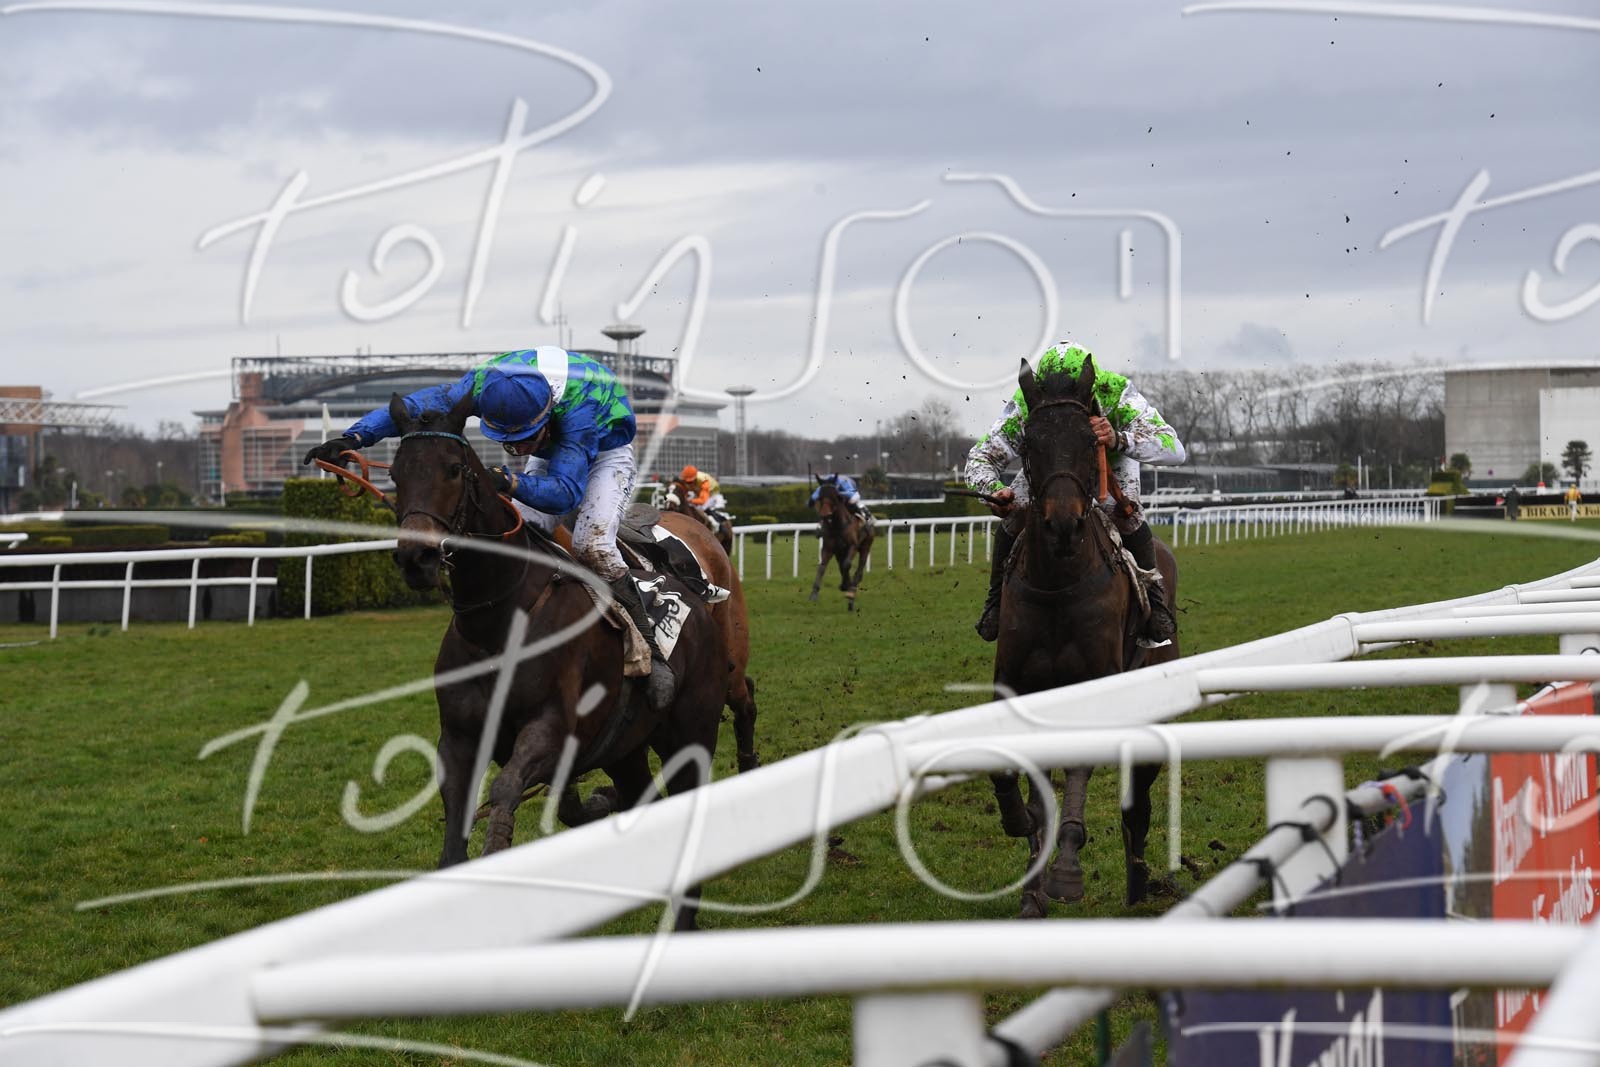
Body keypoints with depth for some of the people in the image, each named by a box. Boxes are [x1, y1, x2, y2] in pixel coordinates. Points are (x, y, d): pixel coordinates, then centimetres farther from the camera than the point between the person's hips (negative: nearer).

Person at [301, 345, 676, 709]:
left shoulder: (578, 405, -44)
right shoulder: (487, 382, -28)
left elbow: (564, 491, -49)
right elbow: (419, 405, -26)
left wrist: (509, 482, -66)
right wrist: (354, 437, -39)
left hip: (607, 453, -6)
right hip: (550, 456, 6)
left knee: (592, 544, -27)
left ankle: (651, 652, -20)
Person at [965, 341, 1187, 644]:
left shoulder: (1116, 392, -41)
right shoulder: (1025, 404, -37)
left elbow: (1175, 450, -47)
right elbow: (980, 458, -29)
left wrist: (1119, 441, -64)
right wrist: (993, 490, -53)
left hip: (1111, 461, -2)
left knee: (1125, 512, -30)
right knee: (1012, 518, -19)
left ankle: (1152, 596, -8)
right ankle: (999, 598, 6)